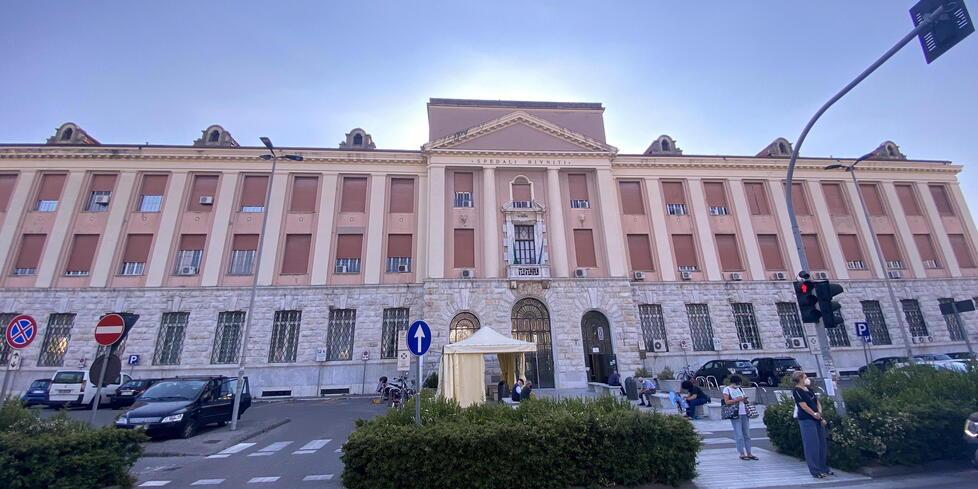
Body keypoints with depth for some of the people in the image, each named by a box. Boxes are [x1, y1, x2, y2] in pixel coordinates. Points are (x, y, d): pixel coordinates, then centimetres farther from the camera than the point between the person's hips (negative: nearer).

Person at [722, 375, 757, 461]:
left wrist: (745, 399, -3)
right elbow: (727, 402, -12)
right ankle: (742, 454, 4)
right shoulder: (727, 389, -4)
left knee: (747, 434, 8)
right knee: (739, 435, -4)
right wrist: (737, 399, -19)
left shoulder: (740, 388, 15)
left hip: (744, 413, 6)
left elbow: (745, 401, 20)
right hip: (735, 415, -6)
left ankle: (749, 453, 16)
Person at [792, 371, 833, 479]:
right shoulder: (797, 391, -11)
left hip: (817, 419, 8)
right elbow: (803, 406, -15)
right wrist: (814, 414, -11)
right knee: (812, 445, -4)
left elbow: (817, 402, 12)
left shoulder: (809, 389, 14)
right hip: (806, 420, -8)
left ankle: (824, 468, 27)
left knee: (822, 444, 13)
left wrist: (819, 413, -3)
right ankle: (815, 471, 3)